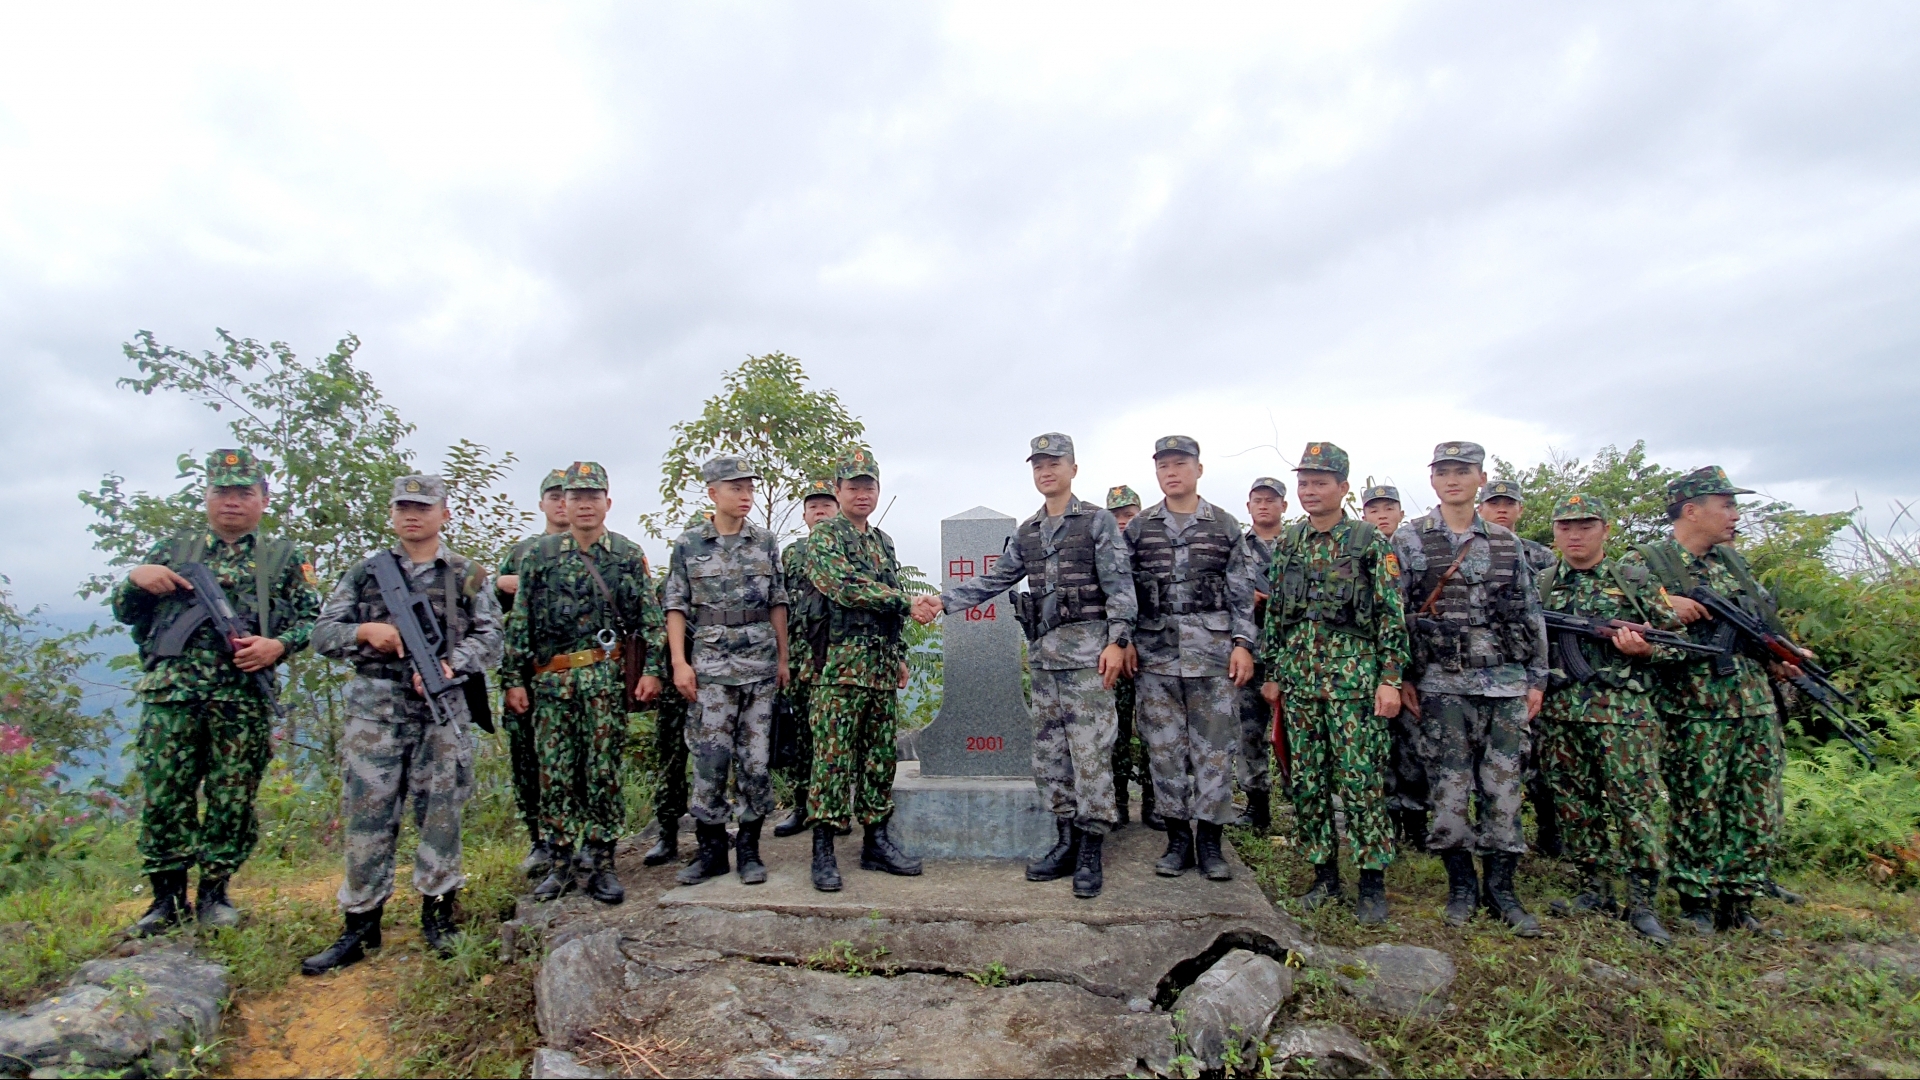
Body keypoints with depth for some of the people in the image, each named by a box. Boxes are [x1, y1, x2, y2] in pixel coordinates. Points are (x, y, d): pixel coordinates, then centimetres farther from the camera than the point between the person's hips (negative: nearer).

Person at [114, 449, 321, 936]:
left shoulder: (284, 558, 10)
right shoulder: (173, 550, 16)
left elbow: (312, 618, 6)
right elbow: (124, 612, 18)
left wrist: (278, 645, -12)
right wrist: (135, 578, -2)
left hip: (244, 701, -1)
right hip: (170, 694, 2)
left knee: (232, 802, 4)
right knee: (164, 799, 4)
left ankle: (214, 892, 20)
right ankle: (168, 897, 18)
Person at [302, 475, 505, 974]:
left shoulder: (467, 575, 5)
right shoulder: (365, 572, 9)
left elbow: (490, 637, -1)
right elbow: (322, 633, 7)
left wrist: (449, 664, -18)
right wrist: (364, 631, -13)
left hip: (442, 709, -1)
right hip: (374, 709, 1)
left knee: (440, 815, 6)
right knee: (367, 817, 4)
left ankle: (438, 914, 20)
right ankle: (360, 925, 17)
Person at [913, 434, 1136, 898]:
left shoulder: (1098, 521, -1)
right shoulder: (1026, 532, 16)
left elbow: (1120, 586, -7)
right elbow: (993, 581, 14)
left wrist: (1117, 640, -17)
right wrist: (943, 602, 4)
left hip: (1088, 650, -6)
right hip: (1043, 652, 7)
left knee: (1090, 752, -5)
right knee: (1048, 754, 9)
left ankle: (1090, 854, 4)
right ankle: (1066, 843, 19)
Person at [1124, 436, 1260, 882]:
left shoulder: (1225, 526, 6)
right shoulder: (1138, 528, 8)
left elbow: (1242, 592, 5)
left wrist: (1243, 644, -3)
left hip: (1213, 651, -1)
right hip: (1156, 653, 1)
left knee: (1214, 748, 2)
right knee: (1165, 748, 5)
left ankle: (1210, 841, 14)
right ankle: (1177, 839, 17)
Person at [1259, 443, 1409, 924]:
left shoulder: (1370, 542, -2)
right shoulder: (1287, 543, 11)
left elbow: (1392, 615, -5)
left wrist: (1390, 679, -10)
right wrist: (1272, 672, 11)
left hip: (1355, 676, -4)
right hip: (1299, 678, 5)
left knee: (1362, 780, -1)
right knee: (1308, 781, 8)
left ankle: (1373, 883, 12)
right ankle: (1324, 875, 20)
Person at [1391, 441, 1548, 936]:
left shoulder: (1507, 543, 10)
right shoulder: (1408, 540, 0)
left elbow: (1530, 614, 13)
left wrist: (1537, 677, 8)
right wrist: (1401, 676, -4)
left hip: (1506, 682, 3)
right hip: (1442, 685, -2)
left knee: (1503, 788, 7)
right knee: (1449, 789, 2)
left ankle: (1502, 887, 20)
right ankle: (1461, 885, 17)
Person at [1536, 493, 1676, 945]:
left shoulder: (1637, 581, 6)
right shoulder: (1540, 584, 10)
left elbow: (1677, 639, 7)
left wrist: (1644, 649, -13)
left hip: (1625, 711, -2)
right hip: (1559, 714, 2)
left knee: (1634, 805, -2)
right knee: (1574, 805, 8)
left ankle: (1642, 903, 9)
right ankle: (1594, 890, 20)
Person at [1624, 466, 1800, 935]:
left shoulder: (1732, 560, 16)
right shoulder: (1647, 561, -6)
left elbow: (1766, 618, 24)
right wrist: (1662, 600, -23)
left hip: (1757, 706, 7)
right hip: (1696, 713, -7)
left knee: (1759, 811, 9)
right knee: (1697, 810, 1)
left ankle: (1739, 904, 21)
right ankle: (1695, 902, 14)